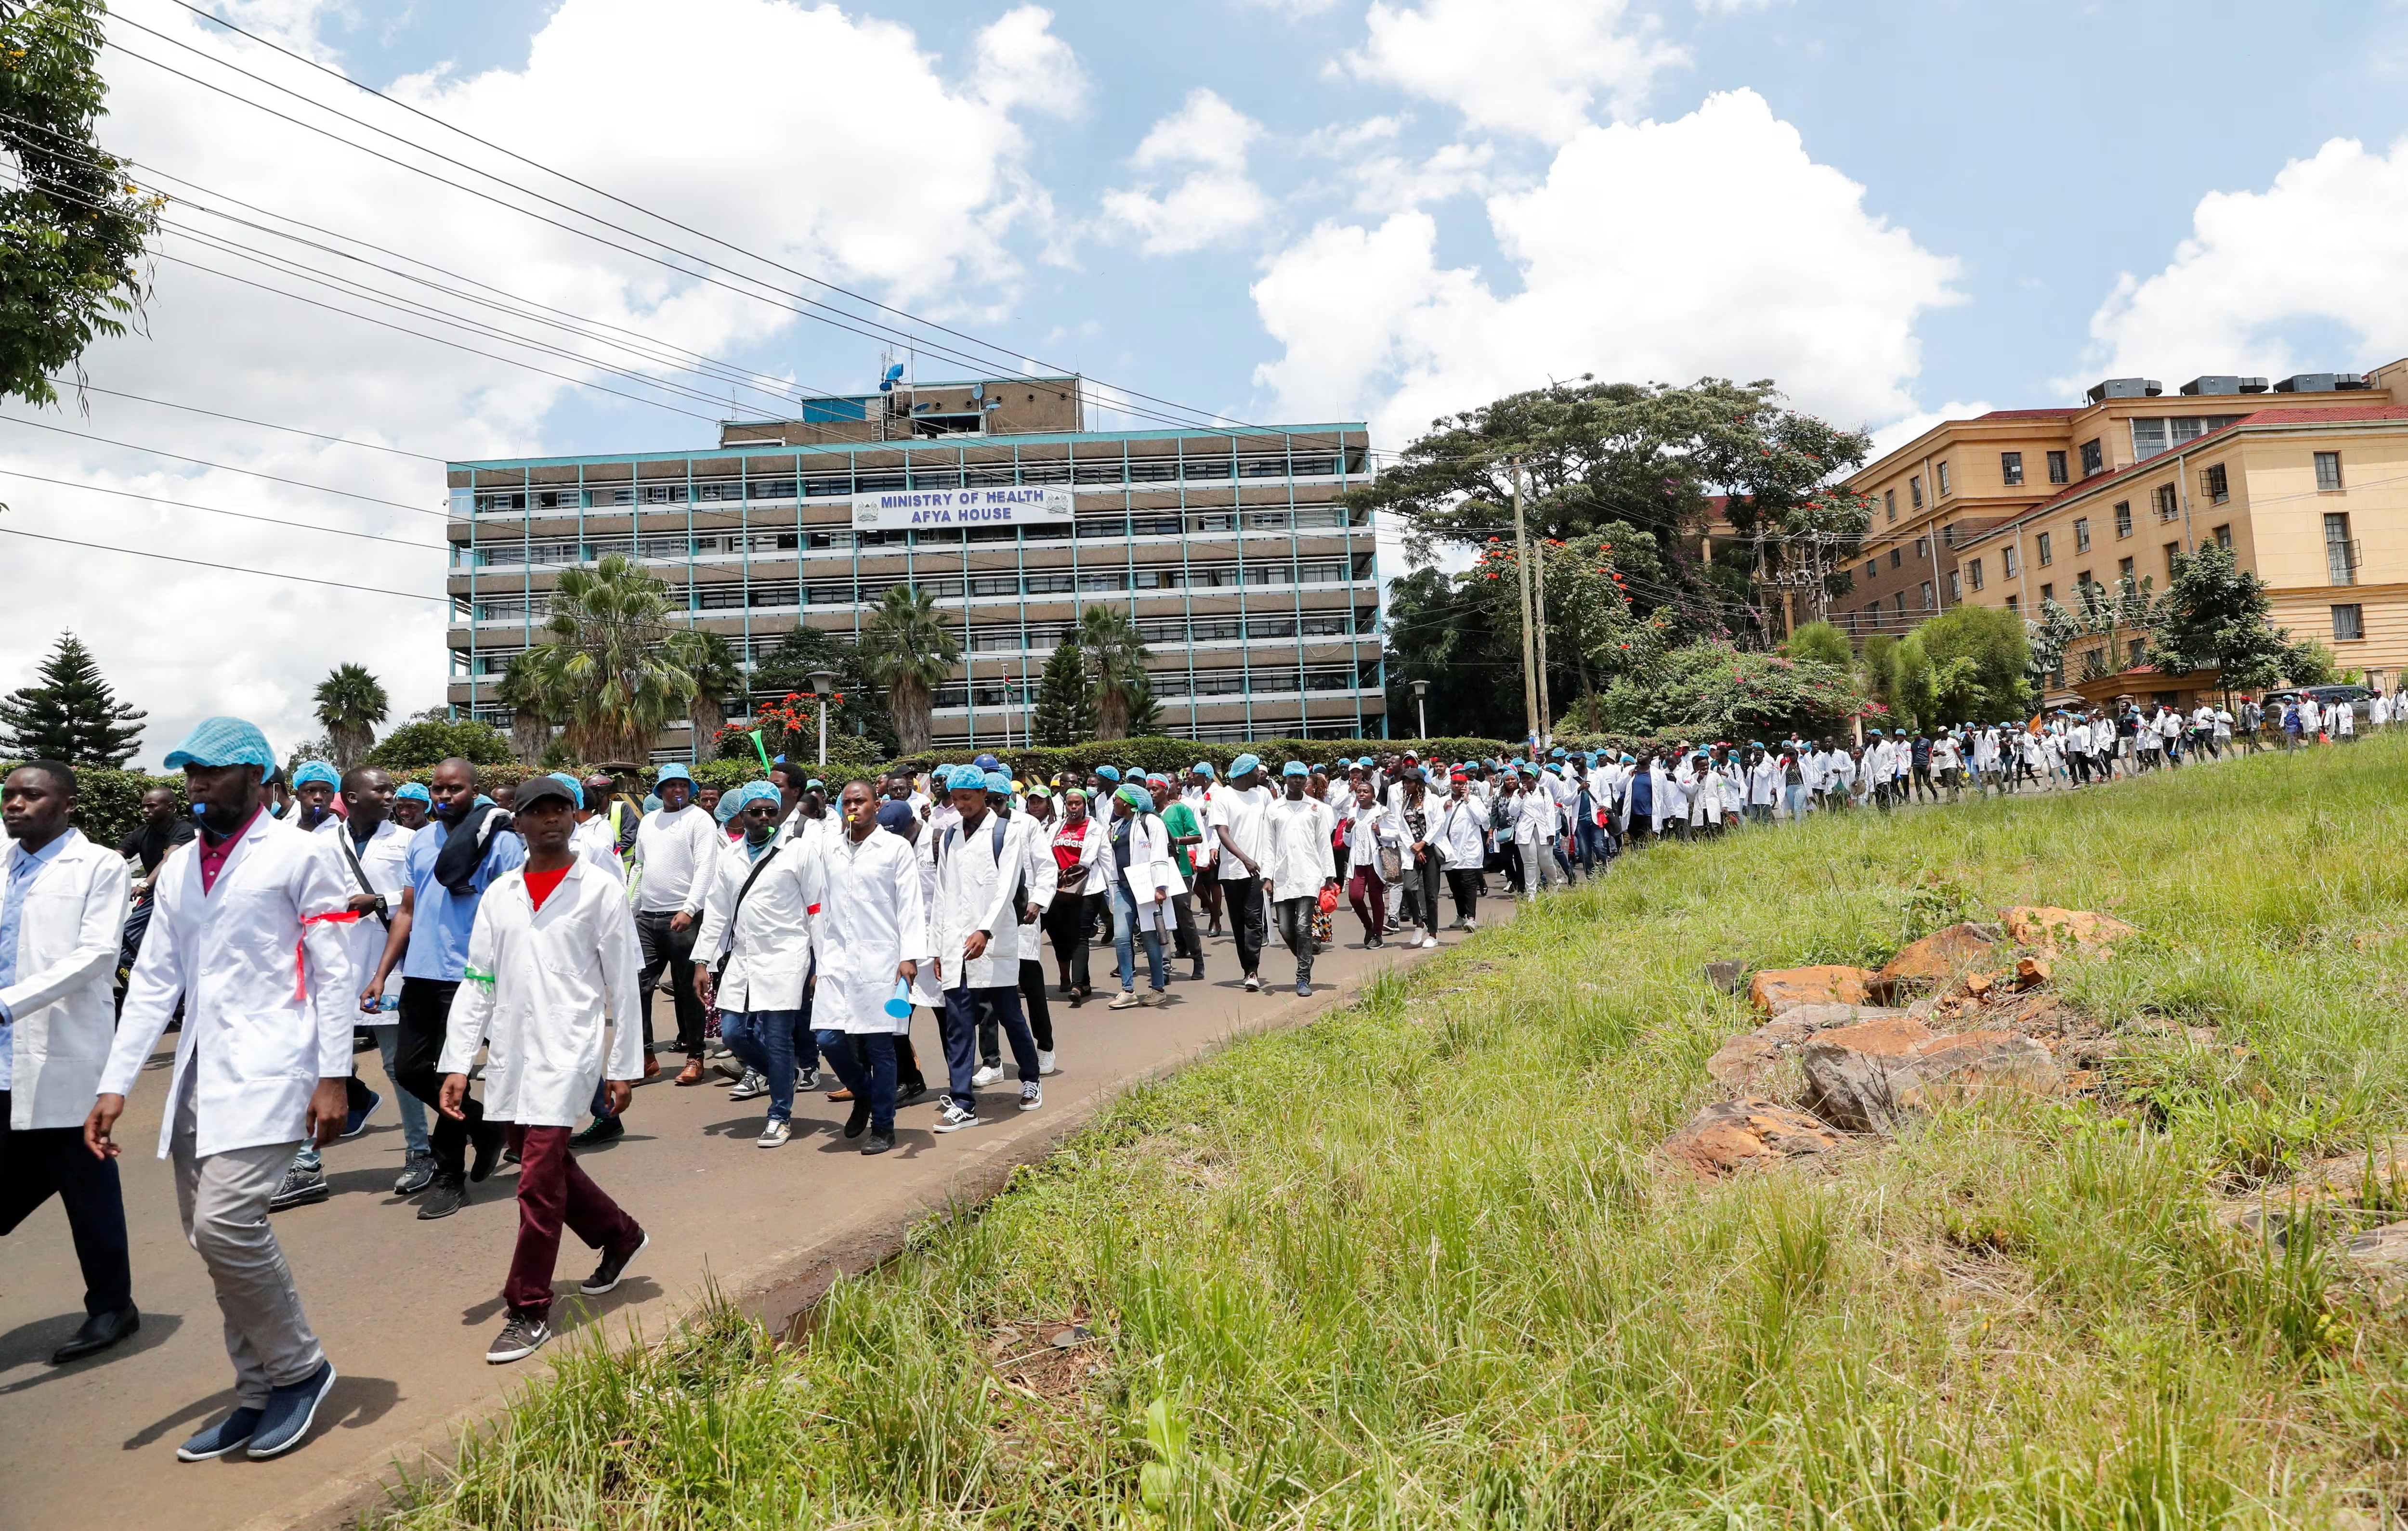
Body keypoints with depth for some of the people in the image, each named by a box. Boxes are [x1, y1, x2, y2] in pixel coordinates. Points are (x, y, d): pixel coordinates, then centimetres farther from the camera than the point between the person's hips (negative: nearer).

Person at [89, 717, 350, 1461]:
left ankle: (298, 1367, 4)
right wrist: (116, 1086, 8)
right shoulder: (180, 868, 15)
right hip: (198, 1075, 7)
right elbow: (154, 981, 14)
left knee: (226, 1221, -17)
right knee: (212, 1235, 8)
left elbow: (335, 973, -6)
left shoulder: (298, 856, -4)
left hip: (266, 1069, -7)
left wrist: (333, 1077, -12)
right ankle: (260, 1397, 22)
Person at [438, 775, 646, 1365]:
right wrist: (457, 1063, 3)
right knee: (546, 1162, 14)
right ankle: (619, 1235, 38)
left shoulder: (600, 889, -2)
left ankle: (530, 1310, 5)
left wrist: (623, 1067, -4)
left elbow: (623, 983, -2)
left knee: (539, 1179, -7)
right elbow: (477, 983, 9)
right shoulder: (499, 894, 10)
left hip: (568, 1049, -5)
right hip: (511, 1051, 5)